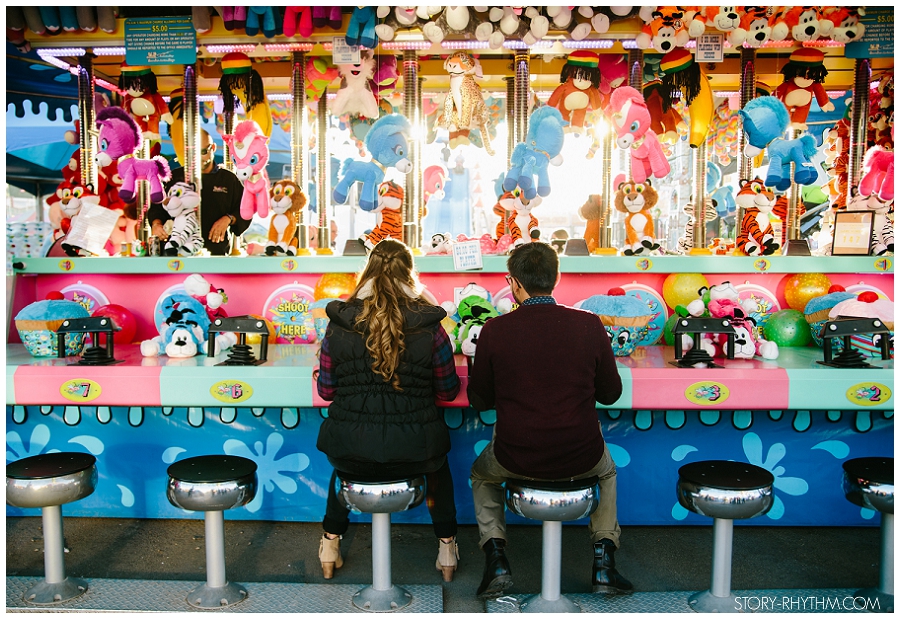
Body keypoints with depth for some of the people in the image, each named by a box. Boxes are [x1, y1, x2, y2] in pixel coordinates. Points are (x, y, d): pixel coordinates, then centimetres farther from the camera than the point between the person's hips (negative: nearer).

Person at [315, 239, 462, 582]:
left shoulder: (338, 324, -6)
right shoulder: (429, 327, -8)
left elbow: (326, 390, 5)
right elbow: (448, 390, 3)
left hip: (349, 452, 1)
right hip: (412, 453, -1)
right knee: (438, 460, 35)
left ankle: (330, 543, 47)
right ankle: (447, 549, 42)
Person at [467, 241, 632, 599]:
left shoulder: (494, 331, -11)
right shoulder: (589, 326, -8)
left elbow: (479, 401, 1)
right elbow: (610, 394, 4)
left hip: (517, 460, -1)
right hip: (581, 458, 1)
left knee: (481, 474, 34)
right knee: (607, 471, 37)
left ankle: (496, 560, 24)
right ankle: (604, 565, 29)